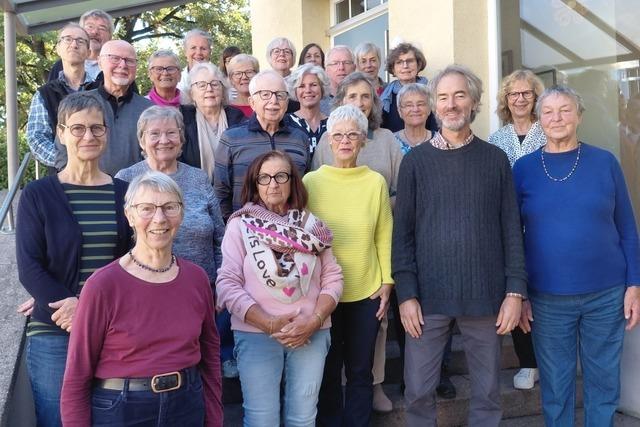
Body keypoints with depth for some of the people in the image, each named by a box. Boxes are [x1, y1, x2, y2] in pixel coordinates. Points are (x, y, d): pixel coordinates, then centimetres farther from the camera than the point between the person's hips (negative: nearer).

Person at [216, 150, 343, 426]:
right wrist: (269, 324, -15)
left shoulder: (311, 224, 6)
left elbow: (332, 277, 4)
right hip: (257, 334, -2)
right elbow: (227, 284, -8)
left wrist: (314, 320, -11)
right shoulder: (240, 225, -2)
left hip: (311, 334, 2)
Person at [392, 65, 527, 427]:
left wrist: (515, 290, -3)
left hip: (486, 294, 1)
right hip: (428, 295, 0)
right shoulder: (416, 160, 3)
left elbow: (512, 229, 4)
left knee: (488, 391, 12)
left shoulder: (496, 159, 4)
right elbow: (403, 232, 1)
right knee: (418, 390, 6)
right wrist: (406, 293, -5)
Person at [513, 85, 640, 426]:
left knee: (604, 381, 13)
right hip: (547, 299, 0)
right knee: (555, 386, 11)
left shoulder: (604, 162, 0)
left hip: (606, 295, 1)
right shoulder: (523, 169, -1)